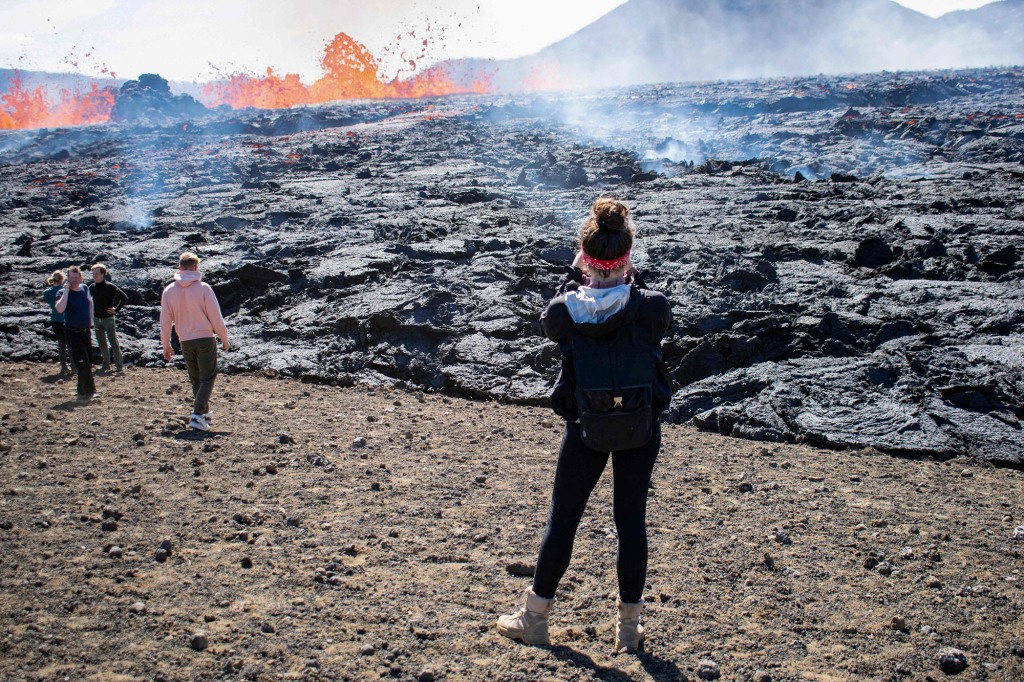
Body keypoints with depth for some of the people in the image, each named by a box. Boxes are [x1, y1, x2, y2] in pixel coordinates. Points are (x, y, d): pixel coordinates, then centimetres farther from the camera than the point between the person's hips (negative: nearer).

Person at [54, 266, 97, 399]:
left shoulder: (85, 289, 4)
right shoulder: (64, 292, -11)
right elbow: (59, 309, -30)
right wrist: (66, 290, -26)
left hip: (86, 331, 6)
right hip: (72, 333, -6)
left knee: (88, 362, 11)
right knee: (83, 363, -11)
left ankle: (83, 391, 22)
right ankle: (88, 391, -8)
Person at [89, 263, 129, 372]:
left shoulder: (110, 287, -13)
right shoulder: (92, 287, 3)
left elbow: (124, 298, -10)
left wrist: (116, 309, -10)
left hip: (108, 318, -6)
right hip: (97, 319, 6)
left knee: (113, 342, -6)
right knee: (101, 343, 11)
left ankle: (119, 364, -1)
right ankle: (106, 364, 19)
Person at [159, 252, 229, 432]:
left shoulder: (169, 291, 0)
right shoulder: (203, 288, -10)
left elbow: (165, 321, 4)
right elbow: (216, 317, -8)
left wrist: (166, 346, 14)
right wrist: (224, 338, 4)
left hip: (185, 342, 4)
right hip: (205, 339, -4)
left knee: (195, 380, 18)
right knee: (208, 378, 2)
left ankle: (204, 413, 26)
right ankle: (197, 415, -12)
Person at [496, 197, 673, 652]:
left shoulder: (564, 312, -17)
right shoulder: (649, 308, -18)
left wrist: (575, 276, 8)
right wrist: (633, 278, 8)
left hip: (585, 428, 0)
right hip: (641, 429, 0)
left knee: (562, 518, 13)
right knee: (631, 521, 12)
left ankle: (534, 618, 25)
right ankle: (629, 626, 23)